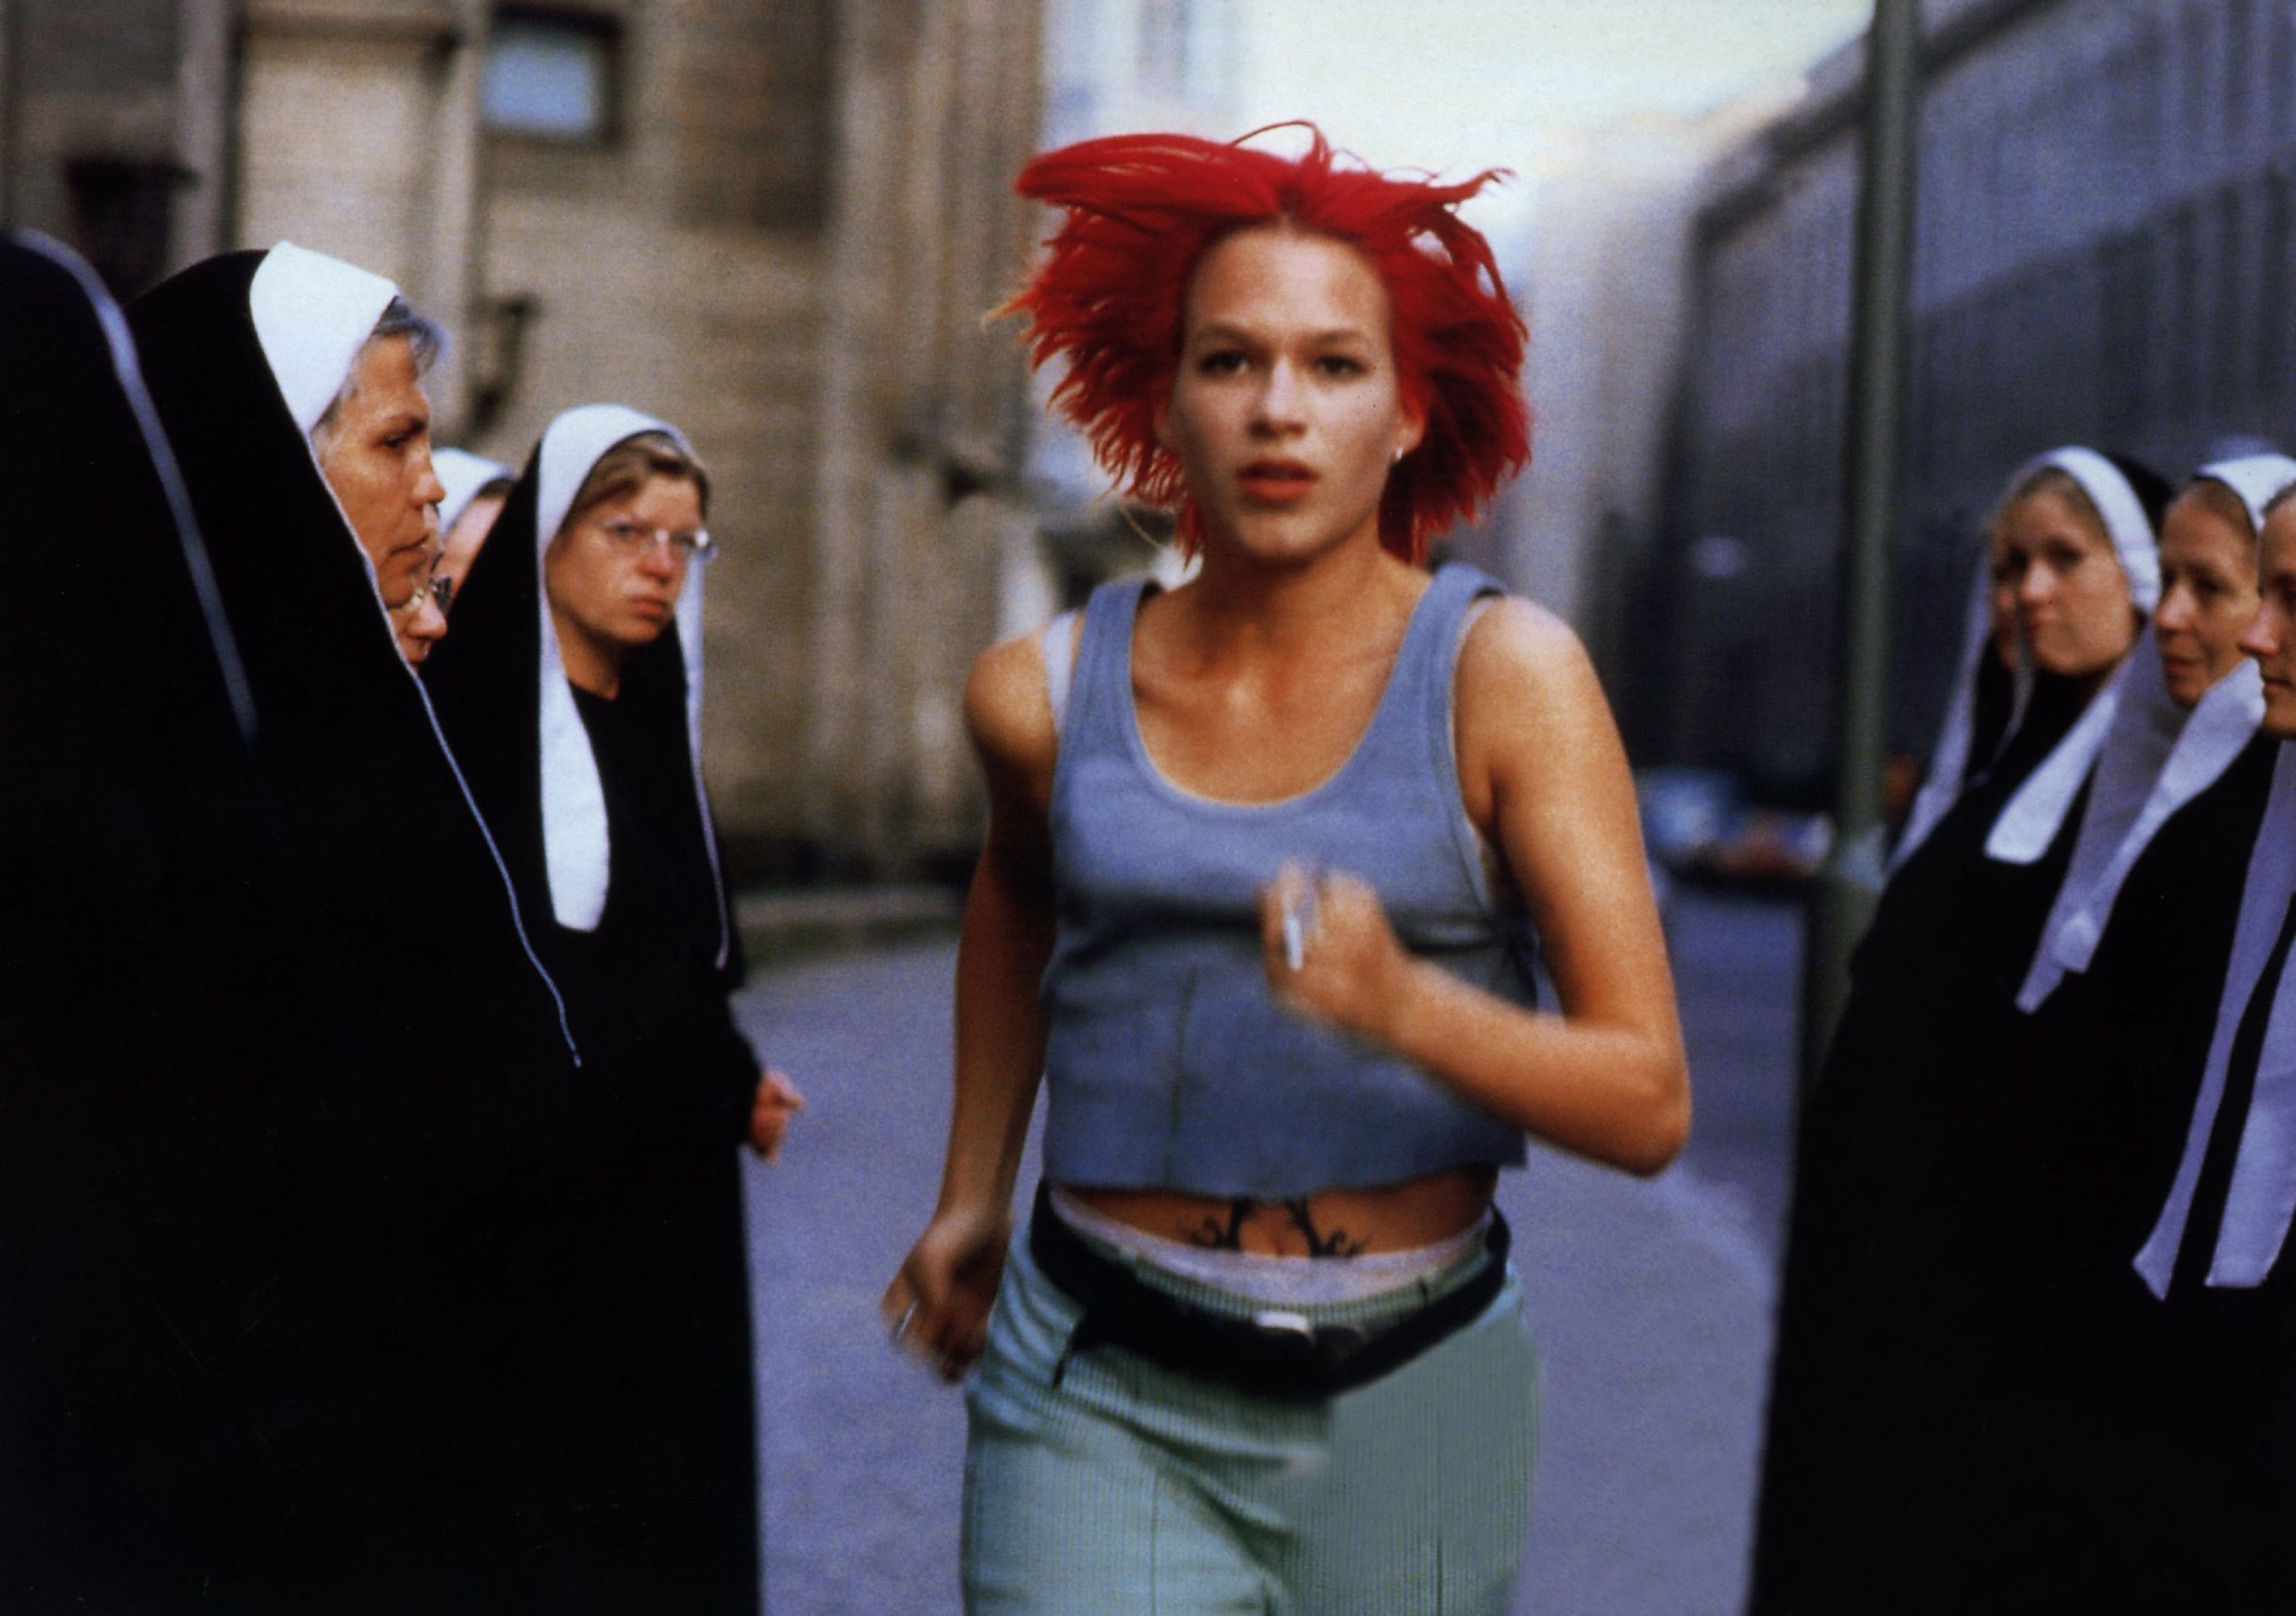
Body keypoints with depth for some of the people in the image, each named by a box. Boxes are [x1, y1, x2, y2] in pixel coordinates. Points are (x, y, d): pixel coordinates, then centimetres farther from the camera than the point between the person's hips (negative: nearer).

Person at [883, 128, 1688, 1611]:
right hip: (1104, 1406, 1)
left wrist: (1400, 1001, -30)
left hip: (1405, 1412, 0)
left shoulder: (1505, 676, -9)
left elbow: (1650, 1103, -13)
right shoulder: (1045, 692, -3)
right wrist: (972, 1194, 25)